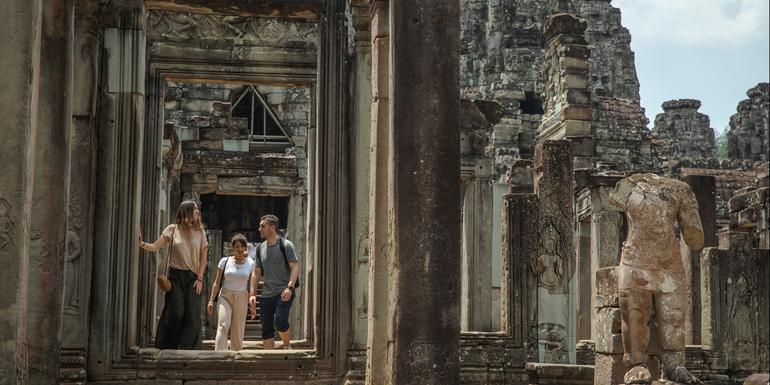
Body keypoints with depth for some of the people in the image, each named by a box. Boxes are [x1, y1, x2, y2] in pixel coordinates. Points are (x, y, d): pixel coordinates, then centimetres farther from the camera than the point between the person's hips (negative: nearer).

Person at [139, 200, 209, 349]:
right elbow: (155, 246, 0)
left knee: (192, 315, -7)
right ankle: (168, 349, 5)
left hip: (192, 277, 2)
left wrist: (199, 278, 0)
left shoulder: (200, 232, 9)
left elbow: (203, 256, 7)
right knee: (176, 313, -8)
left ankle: (187, 350, -1)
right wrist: (141, 244, -19)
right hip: (175, 276, -2)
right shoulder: (172, 229, 4)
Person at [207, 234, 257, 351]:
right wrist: (211, 300, 0)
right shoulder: (225, 261, 4)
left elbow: (253, 286, 6)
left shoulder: (250, 263, 5)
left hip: (242, 299, 1)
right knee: (223, 325, -20)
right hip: (225, 297, -1)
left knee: (238, 332, 0)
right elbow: (217, 283, 6)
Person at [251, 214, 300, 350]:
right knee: (266, 329, 3)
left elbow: (295, 267, -8)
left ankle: (287, 346, 2)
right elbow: (256, 272, 16)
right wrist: (253, 293, 7)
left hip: (284, 293, -6)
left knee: (280, 321, -22)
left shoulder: (286, 245, -3)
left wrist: (290, 287, -21)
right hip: (267, 295, 6)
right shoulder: (260, 248, 14)